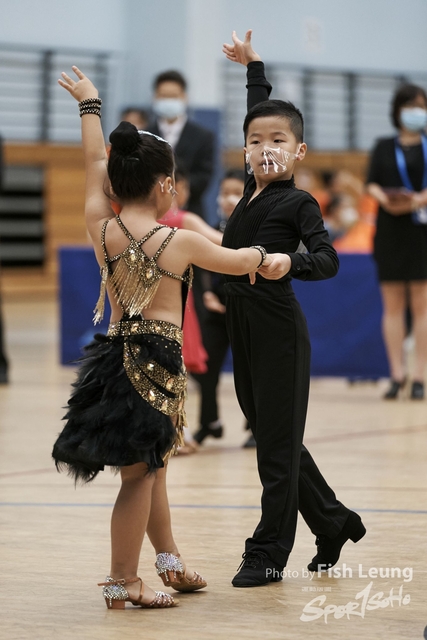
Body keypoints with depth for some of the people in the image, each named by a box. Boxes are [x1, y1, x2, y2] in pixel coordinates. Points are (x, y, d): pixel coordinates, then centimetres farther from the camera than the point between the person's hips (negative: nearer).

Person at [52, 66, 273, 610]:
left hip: (118, 352, 7)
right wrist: (260, 254, 27)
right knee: (140, 472, -1)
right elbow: (239, 262, 4)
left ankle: (169, 561, 32)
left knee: (150, 463, 20)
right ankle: (123, 584, 4)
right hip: (158, 358, -7)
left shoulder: (102, 228, -1)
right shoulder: (179, 242, -11)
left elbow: (95, 165, 15)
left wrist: (89, 105, 28)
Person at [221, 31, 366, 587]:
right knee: (268, 434, 13)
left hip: (280, 330, -8)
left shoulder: (299, 202, -9)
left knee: (278, 442, -2)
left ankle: (269, 554, 2)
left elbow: (327, 259, -19)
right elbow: (260, 115, 22)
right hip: (244, 327, 8)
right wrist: (253, 66, 30)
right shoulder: (252, 188, 9)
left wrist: (290, 262, -37)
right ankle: (333, 523, 27)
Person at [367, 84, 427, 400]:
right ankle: (397, 375, 7)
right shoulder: (384, 147, 12)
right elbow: (372, 184, 2)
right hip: (390, 230, 2)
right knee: (393, 305, 2)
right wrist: (384, 199, -19)